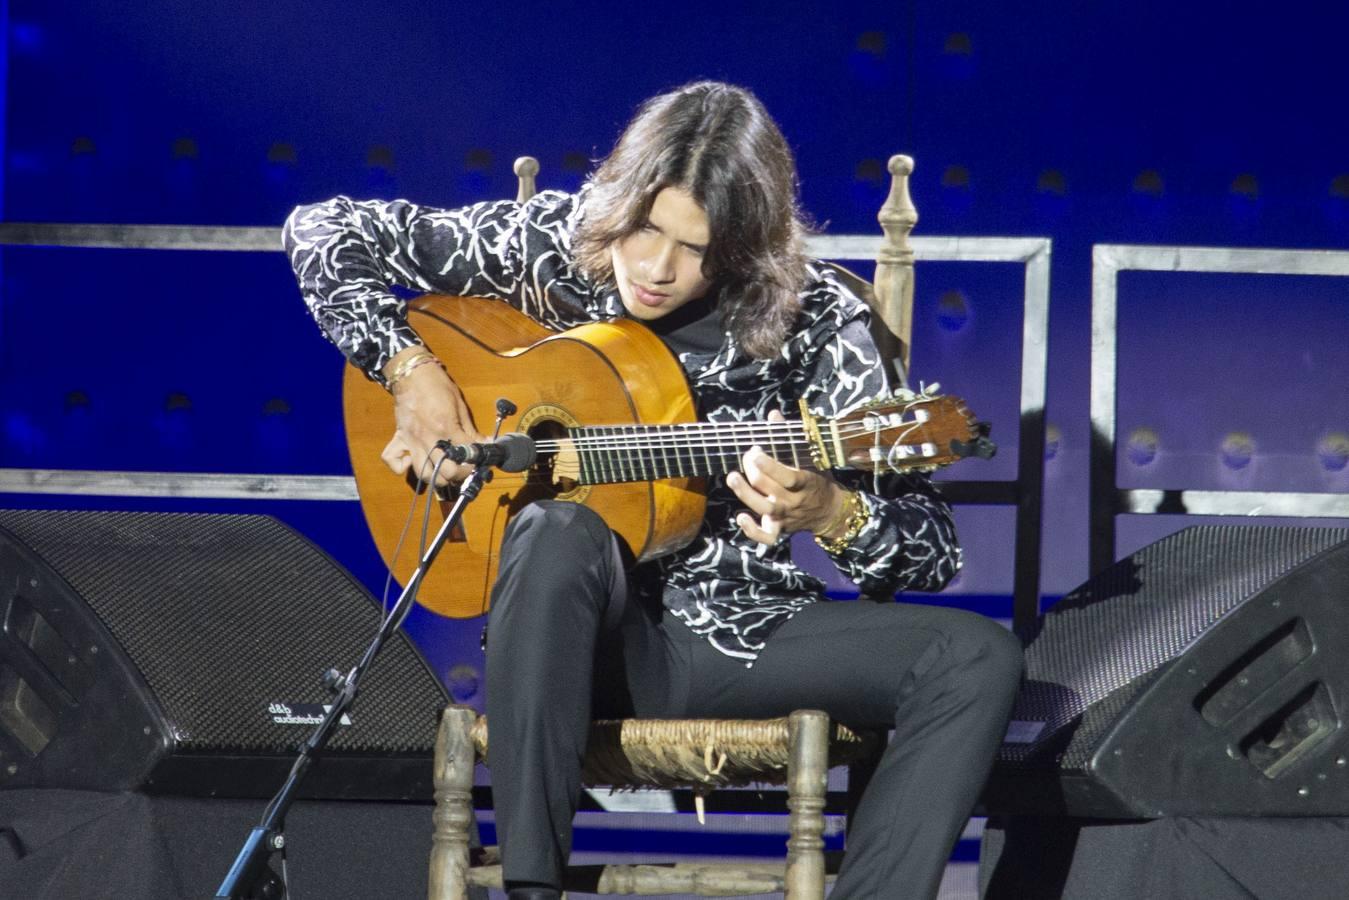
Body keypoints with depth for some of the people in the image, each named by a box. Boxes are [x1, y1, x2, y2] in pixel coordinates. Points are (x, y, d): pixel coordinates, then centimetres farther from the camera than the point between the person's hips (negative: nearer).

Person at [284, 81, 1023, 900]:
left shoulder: (811, 318, -8)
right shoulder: (551, 246, -5)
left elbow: (934, 549, -10)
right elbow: (324, 231, 1)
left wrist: (828, 513, -32)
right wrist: (411, 371, -12)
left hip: (749, 634, 1)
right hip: (596, 638, -1)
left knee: (978, 659, -22)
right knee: (559, 533, -37)